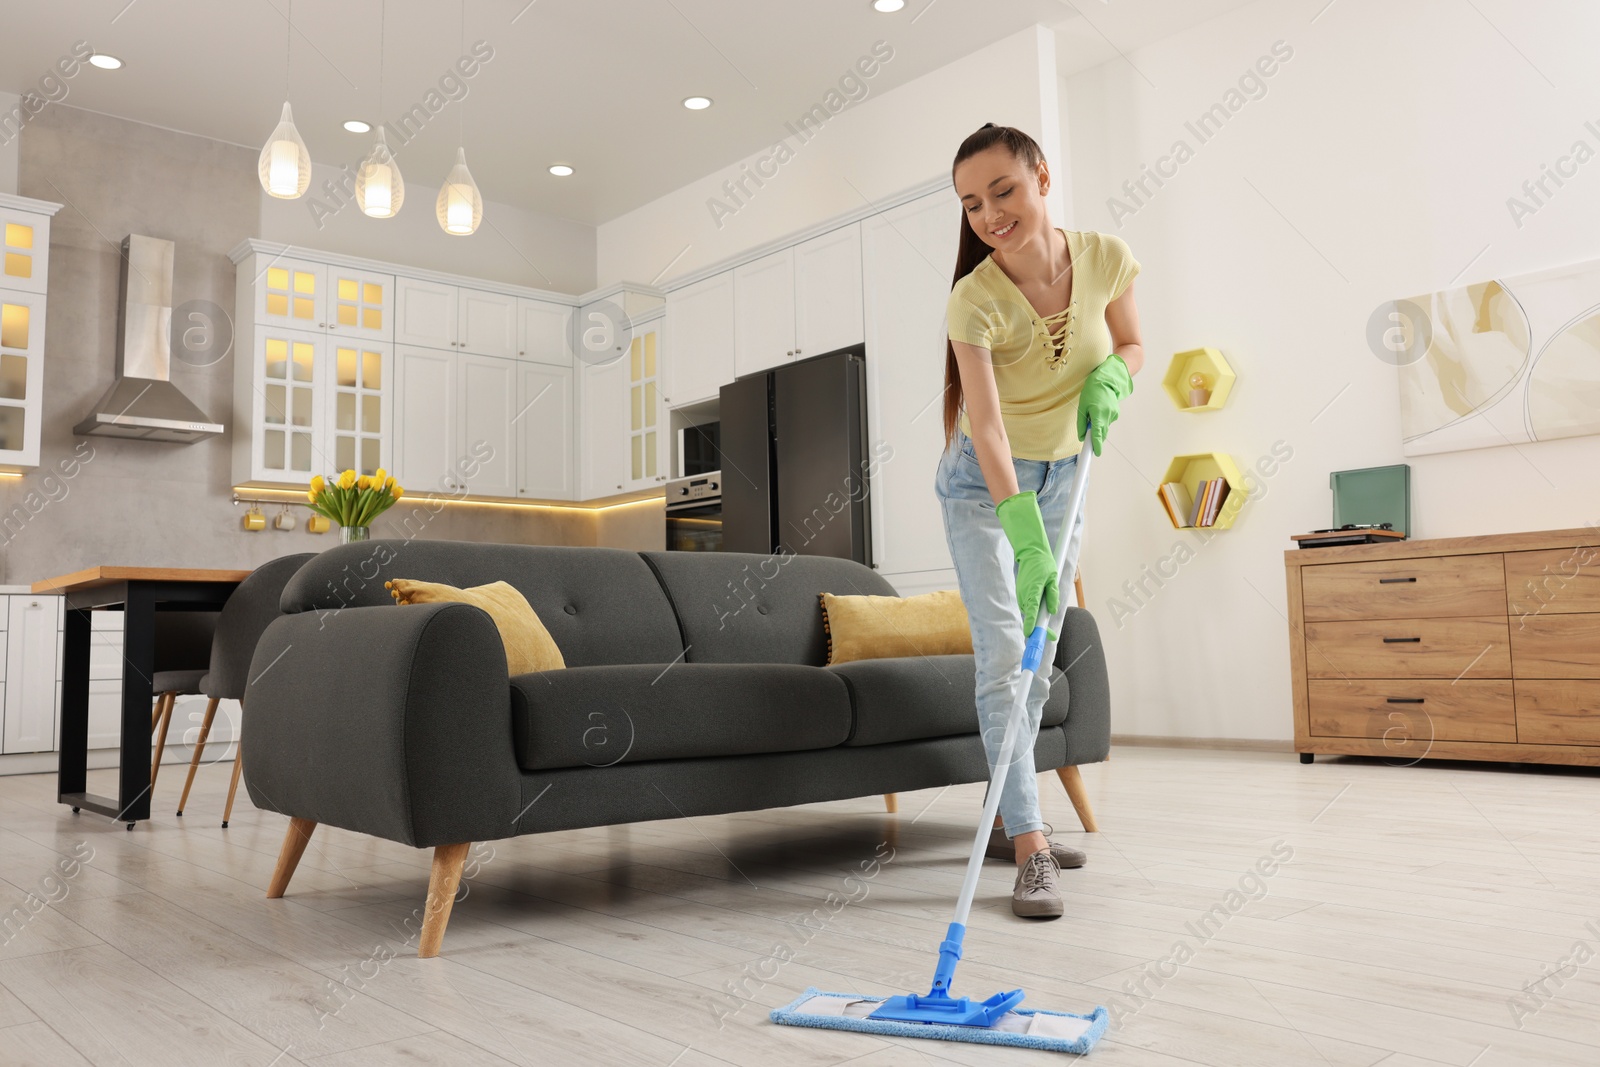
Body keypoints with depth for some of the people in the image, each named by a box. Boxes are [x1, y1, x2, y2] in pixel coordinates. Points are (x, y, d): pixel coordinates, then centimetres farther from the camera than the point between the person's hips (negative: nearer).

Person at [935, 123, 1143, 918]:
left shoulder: (1105, 258, -14)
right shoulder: (974, 300, -26)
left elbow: (1131, 344, 4)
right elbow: (986, 426, -36)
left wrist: (1110, 378, -20)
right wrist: (1025, 535, -48)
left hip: (1061, 479, 5)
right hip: (982, 485, -4)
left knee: (1038, 663, 9)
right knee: (1003, 656, -14)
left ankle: (1007, 821, 22)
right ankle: (1030, 850, -11)